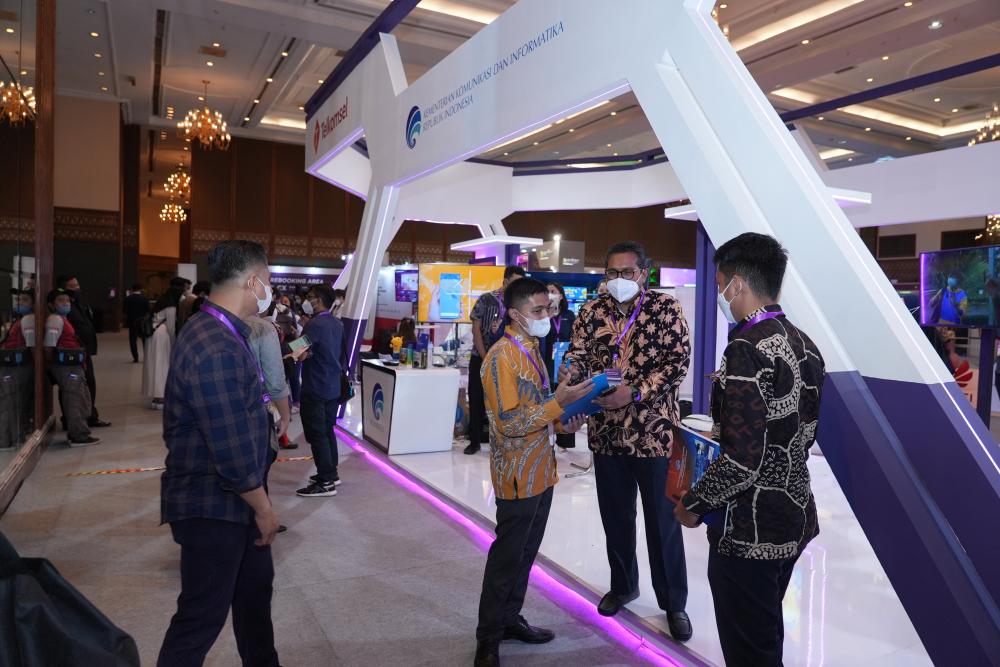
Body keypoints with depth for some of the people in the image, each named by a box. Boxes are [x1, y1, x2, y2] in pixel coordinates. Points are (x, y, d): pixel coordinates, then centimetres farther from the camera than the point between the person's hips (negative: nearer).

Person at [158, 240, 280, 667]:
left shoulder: (219, 331, 6)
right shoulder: (216, 349, -28)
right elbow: (233, 450, -27)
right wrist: (263, 508, -14)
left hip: (232, 499, 10)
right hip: (213, 506, -10)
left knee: (256, 588, 23)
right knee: (203, 614, 7)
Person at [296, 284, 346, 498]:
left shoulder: (315, 324, -17)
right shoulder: (337, 323, 10)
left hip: (316, 389, -9)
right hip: (333, 387, 9)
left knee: (317, 435, -2)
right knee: (328, 431, 17)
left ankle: (326, 483, 1)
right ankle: (331, 474, 26)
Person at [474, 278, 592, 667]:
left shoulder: (532, 350, 10)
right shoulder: (502, 357, -19)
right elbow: (510, 423, -23)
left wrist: (563, 420, 3)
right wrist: (559, 403, -25)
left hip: (540, 472, 9)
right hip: (518, 477, -9)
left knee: (526, 554, 19)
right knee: (506, 558, 4)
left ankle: (510, 619, 36)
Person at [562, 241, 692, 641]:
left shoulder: (666, 308, -5)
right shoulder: (592, 312, 5)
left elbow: (678, 361, -11)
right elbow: (576, 358, 1)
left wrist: (634, 394, -22)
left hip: (653, 428, -3)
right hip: (606, 429, 4)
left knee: (663, 519, 7)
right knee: (615, 515, 16)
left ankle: (673, 602, 25)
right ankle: (622, 585, 38)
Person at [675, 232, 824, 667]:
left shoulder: (747, 349, -23)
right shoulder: (804, 345, 5)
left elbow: (742, 458, -26)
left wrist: (694, 504, -12)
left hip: (749, 530, -9)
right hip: (795, 517, 9)